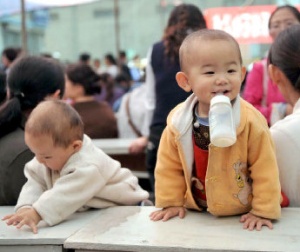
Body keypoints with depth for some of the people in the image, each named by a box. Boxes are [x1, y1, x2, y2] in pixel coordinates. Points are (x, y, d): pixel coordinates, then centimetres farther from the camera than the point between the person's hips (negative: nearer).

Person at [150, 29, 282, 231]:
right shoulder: (178, 123, -11)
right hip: (196, 213, 3)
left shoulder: (251, 121, -20)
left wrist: (264, 211, -13)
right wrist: (171, 203, 3)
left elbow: (265, 170, -14)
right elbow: (169, 166, 2)